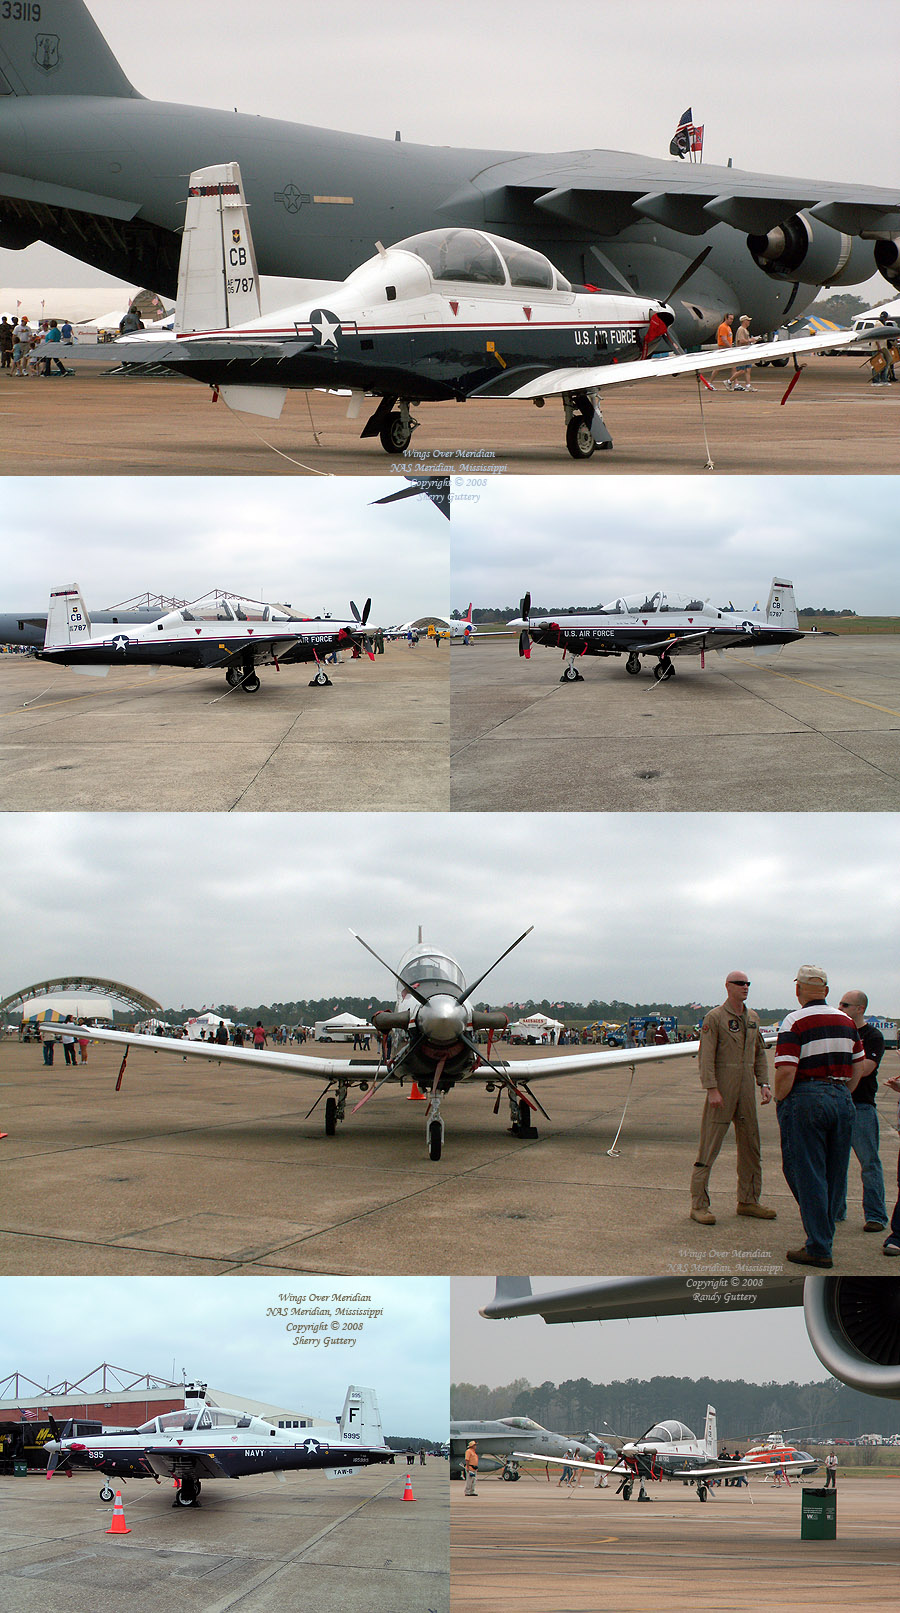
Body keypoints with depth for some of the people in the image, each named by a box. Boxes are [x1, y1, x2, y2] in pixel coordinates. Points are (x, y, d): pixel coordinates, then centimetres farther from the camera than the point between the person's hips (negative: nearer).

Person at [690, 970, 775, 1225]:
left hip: (747, 1092, 7)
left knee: (750, 1146, 11)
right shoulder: (714, 1018, -7)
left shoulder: (753, 1018, 13)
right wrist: (712, 1089, -19)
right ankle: (699, 1205, -4)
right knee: (709, 1147, -6)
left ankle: (748, 1200, 22)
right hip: (722, 1092, -7)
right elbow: (706, 1056, -11)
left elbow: (760, 1054, 20)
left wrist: (763, 1084, 10)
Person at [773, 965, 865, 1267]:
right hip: (841, 1100, 6)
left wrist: (779, 1100, -2)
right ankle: (822, 1238, 24)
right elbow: (859, 1065, 13)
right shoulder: (846, 1021, 9)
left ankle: (819, 1248, -1)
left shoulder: (795, 1021, -10)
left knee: (807, 1175, -1)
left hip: (806, 1099, -6)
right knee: (834, 1175, 14)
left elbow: (785, 1071, -17)